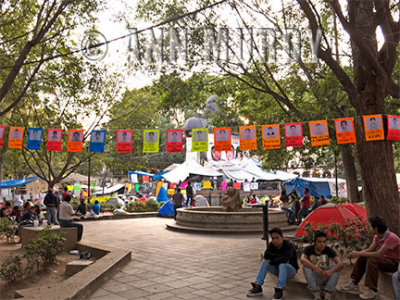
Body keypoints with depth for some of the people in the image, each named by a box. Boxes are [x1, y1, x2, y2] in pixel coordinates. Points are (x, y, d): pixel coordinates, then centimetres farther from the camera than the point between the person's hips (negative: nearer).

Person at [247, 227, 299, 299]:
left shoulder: (288, 245, -22)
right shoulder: (271, 245, -7)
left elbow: (285, 259, -38)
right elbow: (266, 255, -23)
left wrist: (272, 261, -25)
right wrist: (280, 257, -27)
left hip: (291, 270, -5)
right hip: (278, 270, 5)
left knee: (282, 264, -36)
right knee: (265, 262, -19)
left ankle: (279, 290, -42)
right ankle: (258, 287, -25)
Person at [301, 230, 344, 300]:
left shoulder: (329, 250, -11)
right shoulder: (308, 249, -13)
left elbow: (341, 264, -26)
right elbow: (303, 260, -34)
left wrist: (331, 271, -46)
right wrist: (315, 267, -51)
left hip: (325, 278, 1)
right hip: (312, 278, -1)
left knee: (335, 266, -23)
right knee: (306, 266, -29)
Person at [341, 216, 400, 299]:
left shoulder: (391, 238, -27)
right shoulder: (377, 237, 2)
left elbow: (378, 254, -32)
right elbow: (369, 250, 1)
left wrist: (359, 253, -28)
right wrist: (356, 253, -16)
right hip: (385, 259, 9)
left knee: (372, 260, -31)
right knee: (362, 258, -3)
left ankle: (372, 290, -24)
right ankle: (354, 285, 0)